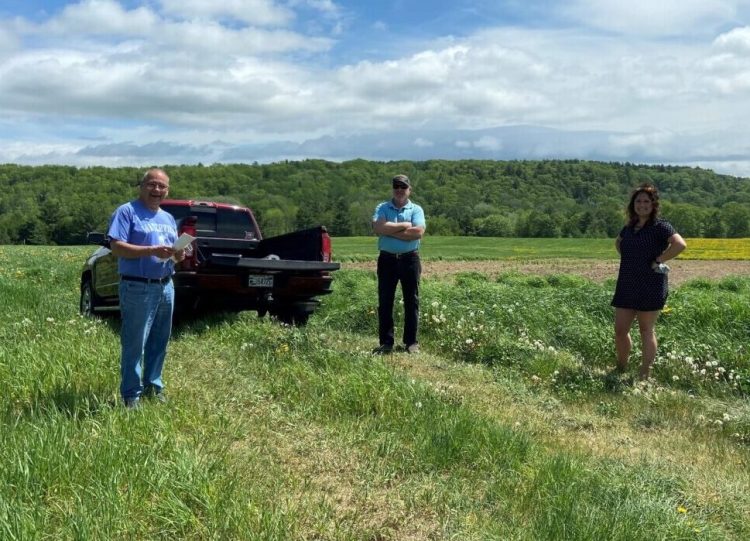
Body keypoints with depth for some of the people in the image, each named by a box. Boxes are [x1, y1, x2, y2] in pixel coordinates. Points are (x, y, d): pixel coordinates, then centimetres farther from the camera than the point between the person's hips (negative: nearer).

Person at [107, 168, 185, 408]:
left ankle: (154, 386, 27)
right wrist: (151, 250, -23)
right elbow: (116, 247, -15)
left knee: (159, 343, 15)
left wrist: (178, 255, -3)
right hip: (138, 288, -7)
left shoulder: (168, 218, 18)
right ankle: (131, 395, 2)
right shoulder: (127, 212, -5)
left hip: (166, 287, 7)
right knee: (134, 344, -5)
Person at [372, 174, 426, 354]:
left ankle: (411, 342, 12)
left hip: (409, 259, -1)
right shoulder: (382, 208, 6)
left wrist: (390, 230, -12)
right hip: (387, 259, 1)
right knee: (385, 302, 2)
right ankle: (386, 342, 10)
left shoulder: (416, 210, 4)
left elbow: (418, 232, -13)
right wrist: (404, 225, -10)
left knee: (411, 301, 4)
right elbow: (378, 228, -13)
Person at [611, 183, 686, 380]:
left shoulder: (660, 226, -9)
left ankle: (644, 377, 9)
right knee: (620, 329, 7)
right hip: (626, 287, 6)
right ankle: (620, 370, 24)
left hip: (650, 287, -6)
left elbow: (680, 244, -25)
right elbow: (618, 242, 32)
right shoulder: (629, 227, 11)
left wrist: (658, 261, -18)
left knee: (646, 330, 2)